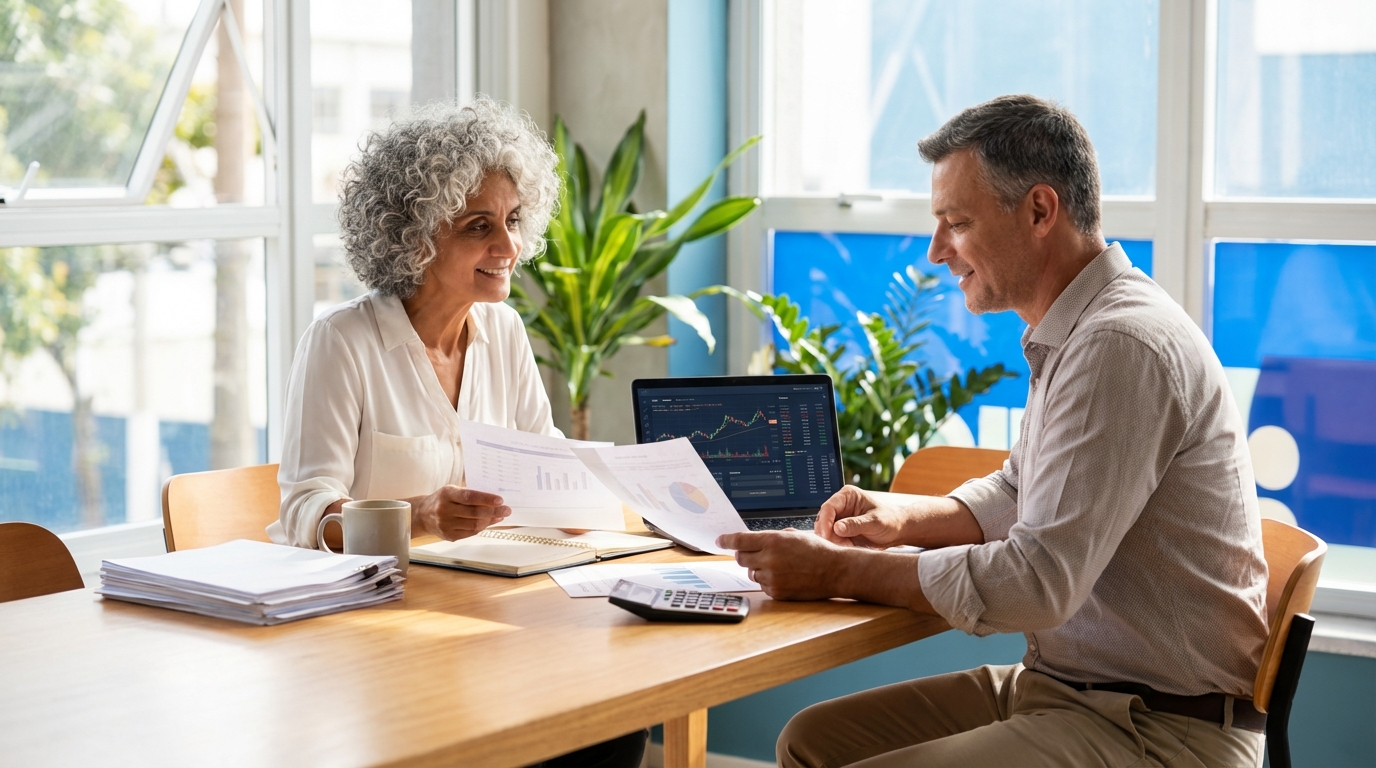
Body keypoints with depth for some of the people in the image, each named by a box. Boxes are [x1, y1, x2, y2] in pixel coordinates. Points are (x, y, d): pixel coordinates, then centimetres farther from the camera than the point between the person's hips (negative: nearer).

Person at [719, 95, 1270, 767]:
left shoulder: (1123, 346, -21)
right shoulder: (1071, 333, 13)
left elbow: (1038, 582, -25)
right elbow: (1018, 496, 27)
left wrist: (839, 572, -17)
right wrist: (907, 517, 7)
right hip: (1060, 688, 10)